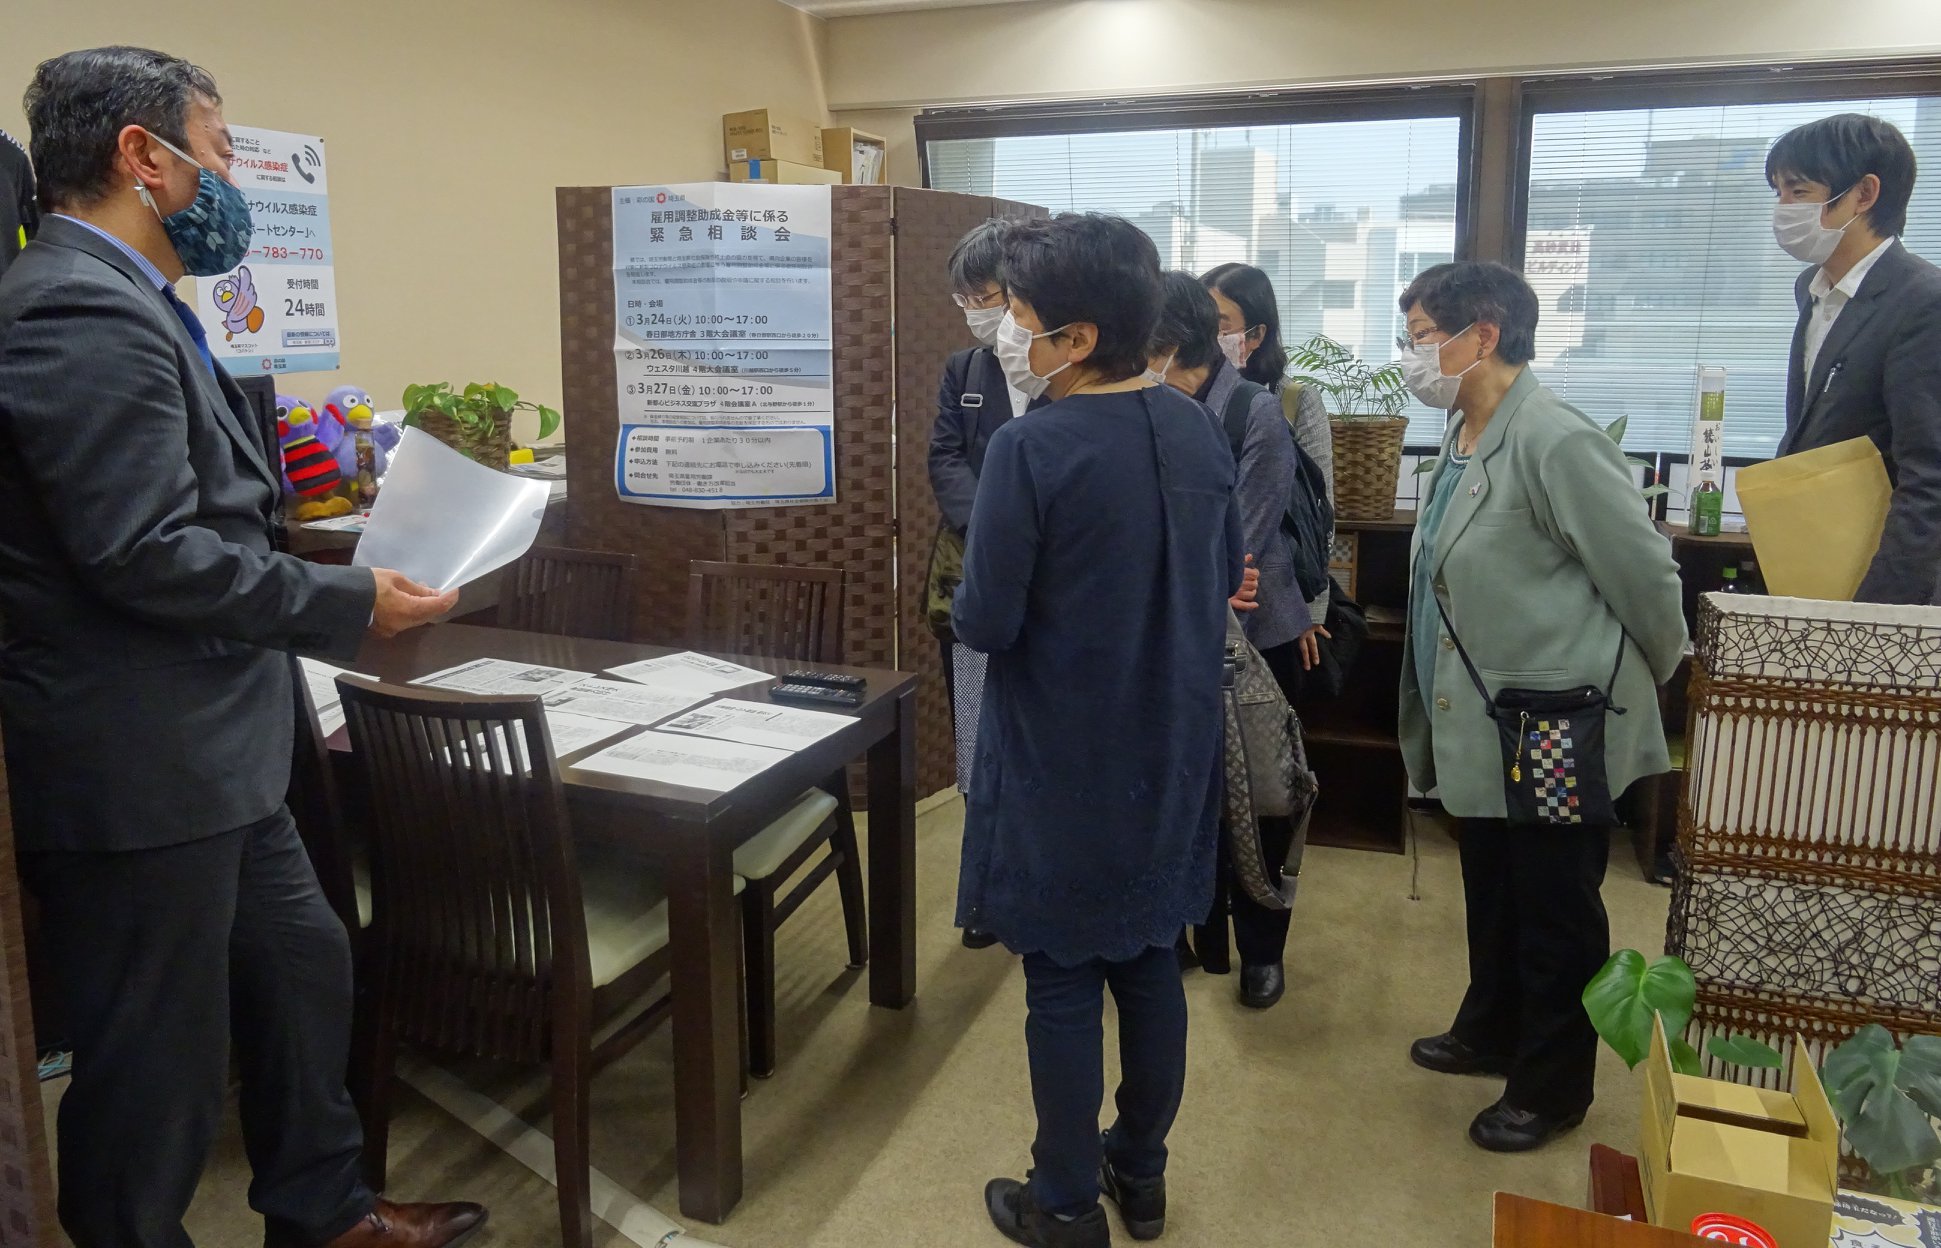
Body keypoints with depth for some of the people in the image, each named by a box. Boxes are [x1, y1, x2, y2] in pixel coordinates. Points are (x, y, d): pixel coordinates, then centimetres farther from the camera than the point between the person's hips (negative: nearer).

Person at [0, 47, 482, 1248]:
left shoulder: (118, 299, 13)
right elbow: (143, 554, -25)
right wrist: (350, 603, -17)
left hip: (208, 752, 11)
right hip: (140, 773, -11)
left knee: (303, 968, 22)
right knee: (159, 1061, 5)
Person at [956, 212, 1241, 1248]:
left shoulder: (1030, 448, -21)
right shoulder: (1196, 430, 0)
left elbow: (985, 623, -18)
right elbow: (1225, 575, 12)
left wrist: (972, 594, 2)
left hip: (1063, 766, -6)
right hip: (1170, 754, 6)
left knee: (1063, 980, 8)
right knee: (1150, 963, 18)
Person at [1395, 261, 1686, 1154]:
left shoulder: (1555, 442, -22)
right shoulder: (1464, 438, 6)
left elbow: (1646, 576, -16)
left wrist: (1653, 682, -1)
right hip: (1483, 721, 9)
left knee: (1556, 915, 9)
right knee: (1493, 898, 24)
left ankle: (1552, 1089, 27)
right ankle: (1491, 1034, 44)